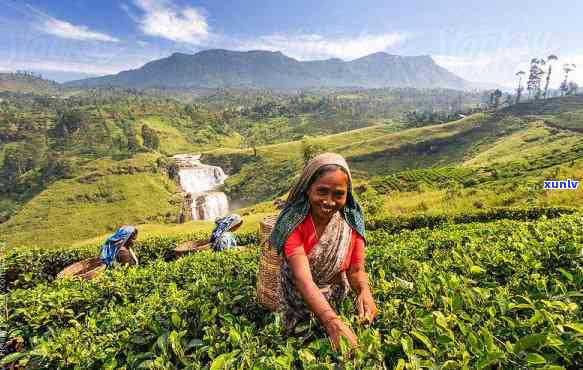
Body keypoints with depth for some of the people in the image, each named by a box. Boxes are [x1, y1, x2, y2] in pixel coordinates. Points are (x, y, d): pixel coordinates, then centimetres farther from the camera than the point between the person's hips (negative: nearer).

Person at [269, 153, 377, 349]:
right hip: (296, 305, -2)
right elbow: (303, 278, -37)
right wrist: (331, 320, -50)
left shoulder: (352, 221, -15)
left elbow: (356, 270, -11)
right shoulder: (293, 222, -27)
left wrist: (364, 291, -33)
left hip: (336, 302, 3)